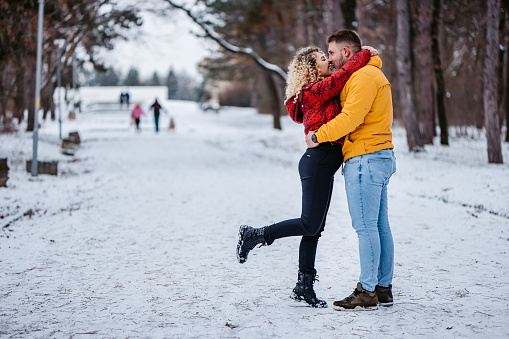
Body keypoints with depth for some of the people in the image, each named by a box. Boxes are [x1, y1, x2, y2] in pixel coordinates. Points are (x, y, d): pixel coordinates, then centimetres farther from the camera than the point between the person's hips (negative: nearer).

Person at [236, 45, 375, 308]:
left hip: (324, 166, 10)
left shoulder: (324, 92, 19)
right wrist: (364, 55, -10)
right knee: (310, 225, -9)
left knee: (316, 228, 8)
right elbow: (343, 75, -20)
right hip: (318, 161, -10)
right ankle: (254, 235, 2)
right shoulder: (316, 90, -11)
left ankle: (304, 287, 11)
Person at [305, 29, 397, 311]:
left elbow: (350, 118, -20)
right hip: (379, 157, 11)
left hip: (366, 159, -11)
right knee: (379, 226, 10)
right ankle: (383, 288, 15)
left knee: (365, 226, -8)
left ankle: (367, 293, -6)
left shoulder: (364, 77, -12)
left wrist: (319, 135, -11)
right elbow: (351, 116, 23)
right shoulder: (368, 75, 22)